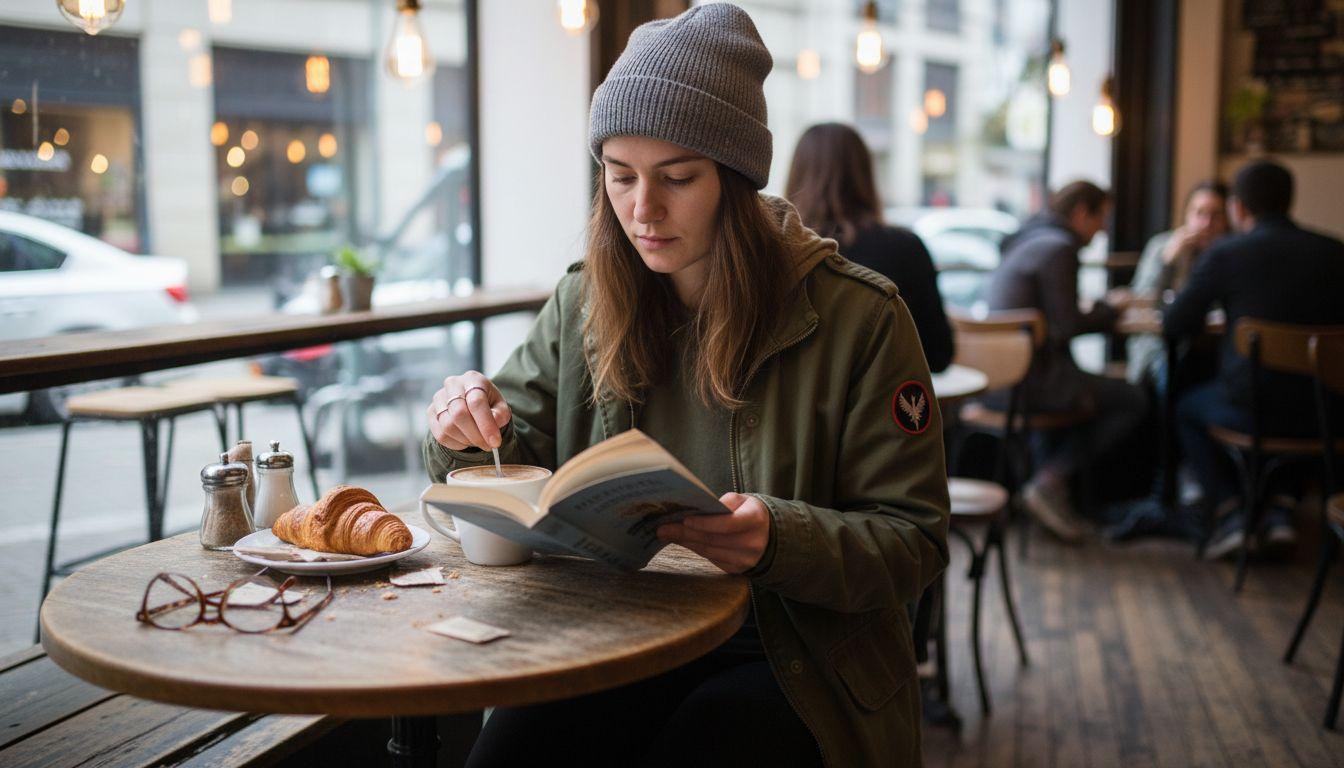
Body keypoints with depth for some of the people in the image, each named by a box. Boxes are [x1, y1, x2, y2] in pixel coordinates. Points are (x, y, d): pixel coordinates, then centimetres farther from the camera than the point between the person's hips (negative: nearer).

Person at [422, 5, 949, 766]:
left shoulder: (856, 317, -10)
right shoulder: (582, 304, 3)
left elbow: (912, 540, -8)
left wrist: (779, 538, -27)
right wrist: (467, 433, -12)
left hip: (793, 658, -2)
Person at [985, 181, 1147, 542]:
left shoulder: (1027, 241, 18)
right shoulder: (1058, 247, -12)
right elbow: (1068, 327, -15)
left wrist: (1105, 306, 14)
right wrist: (1111, 309, 1)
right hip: (1031, 377, -10)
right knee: (1132, 400, -1)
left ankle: (1047, 482, 25)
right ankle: (1050, 482, -2)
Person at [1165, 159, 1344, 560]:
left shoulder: (1226, 253, -8)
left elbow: (1174, 324, -1)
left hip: (1250, 410, -3)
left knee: (1187, 408, 29)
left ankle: (1230, 509, 15)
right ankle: (1281, 507, 25)